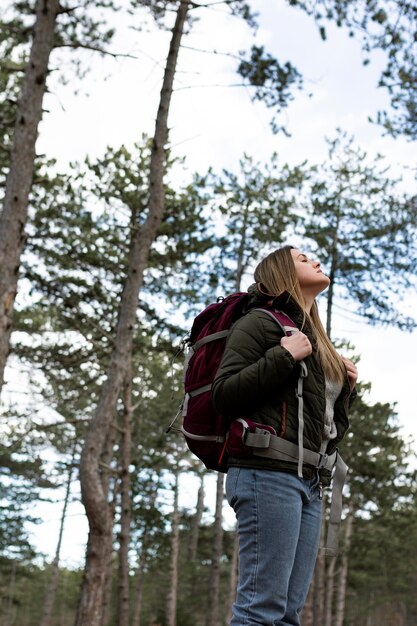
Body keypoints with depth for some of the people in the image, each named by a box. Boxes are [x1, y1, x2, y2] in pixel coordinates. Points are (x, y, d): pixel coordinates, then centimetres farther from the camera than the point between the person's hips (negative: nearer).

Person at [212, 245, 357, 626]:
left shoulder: (315, 339, 25)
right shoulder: (261, 322, 2)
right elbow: (224, 395, -10)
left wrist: (346, 389, 11)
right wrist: (284, 357, -12)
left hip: (310, 484, 8)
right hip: (268, 474, -8)